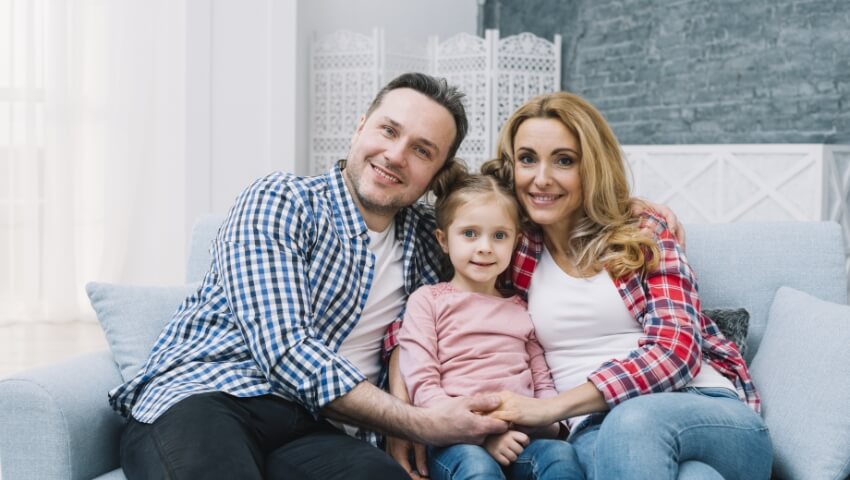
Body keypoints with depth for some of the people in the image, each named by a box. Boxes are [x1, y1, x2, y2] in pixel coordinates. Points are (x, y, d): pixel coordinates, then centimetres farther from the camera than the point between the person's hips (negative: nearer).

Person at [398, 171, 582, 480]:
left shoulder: (521, 309, 24)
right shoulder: (427, 300, 10)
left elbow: (543, 384, 22)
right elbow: (422, 387, -2)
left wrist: (549, 422, -3)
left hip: (522, 439, 3)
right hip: (457, 442, -3)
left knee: (560, 454, -30)